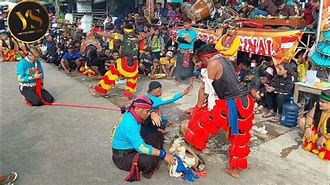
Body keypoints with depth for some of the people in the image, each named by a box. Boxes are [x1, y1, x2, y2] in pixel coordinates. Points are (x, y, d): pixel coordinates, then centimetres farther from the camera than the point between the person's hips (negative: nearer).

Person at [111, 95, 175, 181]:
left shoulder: (132, 114, -4)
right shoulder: (129, 123, -31)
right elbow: (141, 147, -35)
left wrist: (153, 113, -3)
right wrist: (164, 154, -31)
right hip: (122, 157, -9)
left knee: (157, 139, 4)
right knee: (153, 160, -30)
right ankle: (137, 169, 0)